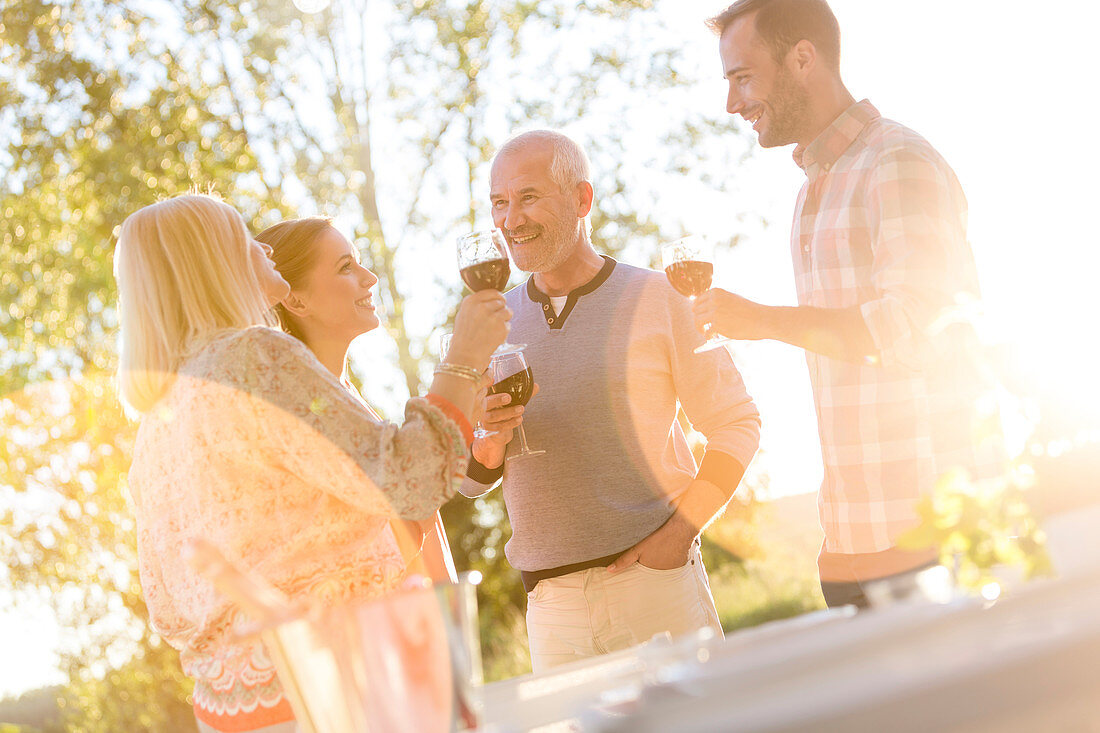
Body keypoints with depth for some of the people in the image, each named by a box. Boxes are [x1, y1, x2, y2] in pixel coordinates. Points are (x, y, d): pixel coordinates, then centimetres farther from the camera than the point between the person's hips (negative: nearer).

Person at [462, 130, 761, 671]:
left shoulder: (654, 298, -1)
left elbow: (735, 423, -1)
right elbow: (471, 481, 11)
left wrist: (681, 530, -13)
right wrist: (488, 442, -12)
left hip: (657, 583, -3)